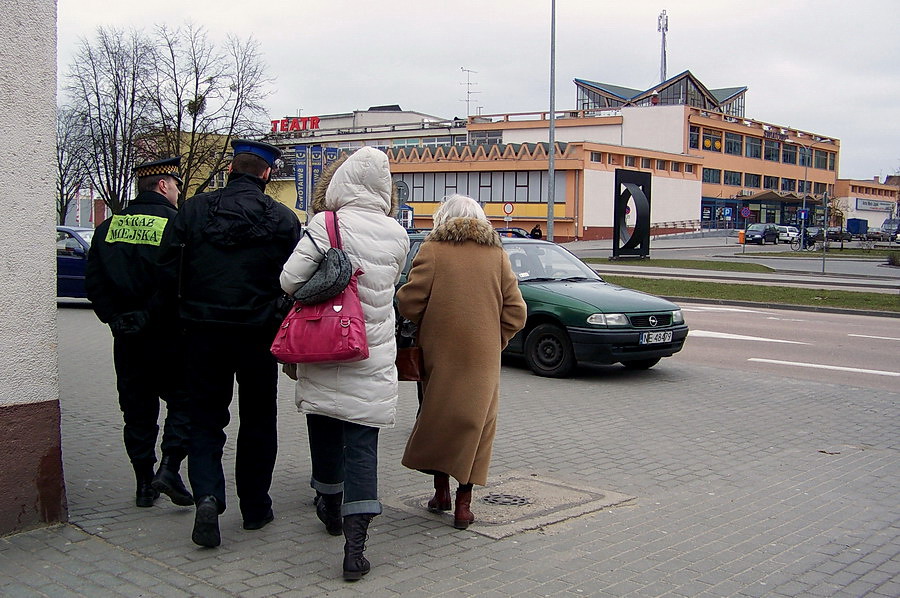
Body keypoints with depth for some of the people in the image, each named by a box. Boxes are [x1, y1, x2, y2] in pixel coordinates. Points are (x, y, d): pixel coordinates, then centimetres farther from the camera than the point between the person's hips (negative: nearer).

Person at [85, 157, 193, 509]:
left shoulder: (110, 226, 8)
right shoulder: (176, 223, -9)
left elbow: (93, 281, 5)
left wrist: (113, 317, 4)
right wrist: (152, 315, -8)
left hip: (126, 335, 5)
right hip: (167, 334, -5)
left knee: (137, 408, 12)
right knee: (182, 401, 7)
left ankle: (144, 483, 16)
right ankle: (169, 469, -6)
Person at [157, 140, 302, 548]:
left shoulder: (194, 210, -2)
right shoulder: (283, 219, -5)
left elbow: (169, 270, -2)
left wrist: (191, 309, 13)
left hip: (203, 331, 1)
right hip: (258, 334, 0)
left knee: (205, 420, 10)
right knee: (257, 422, 13)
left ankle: (208, 495, -11)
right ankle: (255, 507, 20)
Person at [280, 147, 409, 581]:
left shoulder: (324, 226, -10)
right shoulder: (397, 236, 1)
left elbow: (290, 280, -13)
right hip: (372, 363, 1)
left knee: (325, 432, 19)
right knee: (362, 446, 1)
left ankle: (330, 508, 39)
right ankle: (355, 544, -5)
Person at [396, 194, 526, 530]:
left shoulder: (432, 250, -5)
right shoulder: (497, 254, 4)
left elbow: (409, 301, -9)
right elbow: (515, 311, 2)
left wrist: (426, 326, 10)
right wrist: (495, 342, 13)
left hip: (440, 352, -1)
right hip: (483, 356, 2)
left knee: (437, 417, 14)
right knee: (475, 422, 7)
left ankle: (441, 491, 21)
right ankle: (463, 504, 7)